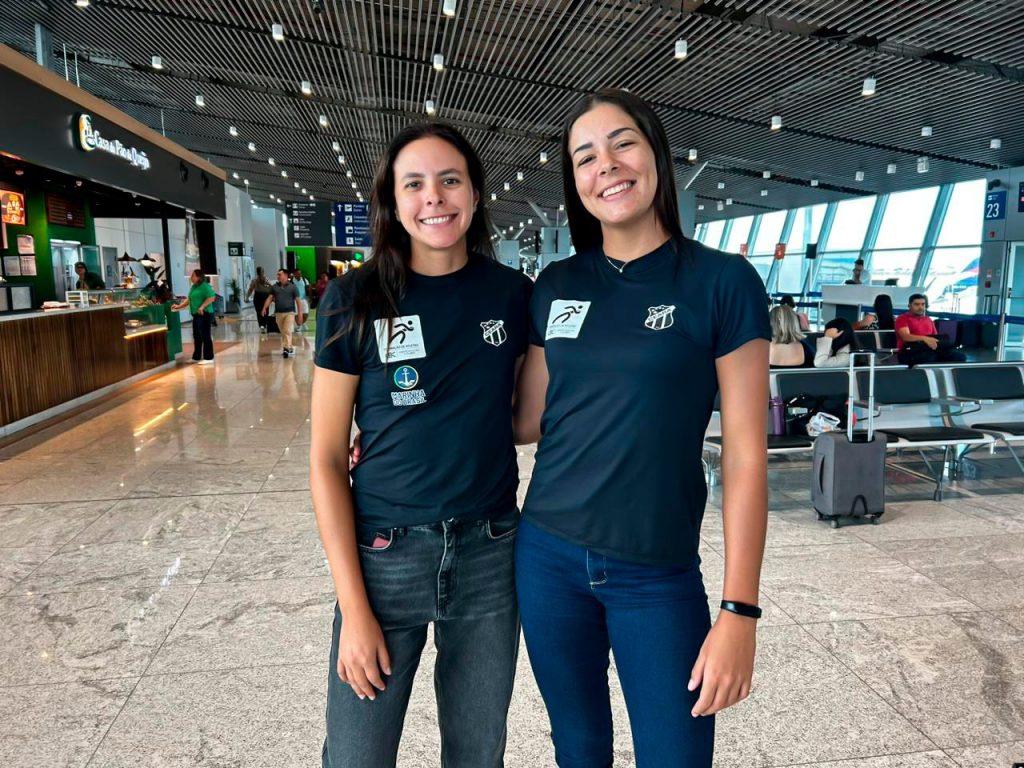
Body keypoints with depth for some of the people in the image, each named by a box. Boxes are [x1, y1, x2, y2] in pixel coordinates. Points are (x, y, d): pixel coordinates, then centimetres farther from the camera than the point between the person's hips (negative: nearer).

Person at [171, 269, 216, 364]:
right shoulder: (193, 287, 18)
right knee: (197, 336, 13)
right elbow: (189, 300, 24)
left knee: (205, 336, -7)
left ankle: (209, 358, -3)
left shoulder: (205, 286, -10)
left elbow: (212, 297, -20)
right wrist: (179, 306, 16)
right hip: (196, 315, 10)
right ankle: (196, 357, 21)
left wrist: (202, 307, -23)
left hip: (204, 314, -10)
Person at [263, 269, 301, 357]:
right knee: (283, 332, 10)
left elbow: (297, 300, 0)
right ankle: (290, 348, 22)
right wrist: (265, 308, -8)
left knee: (287, 331, -15)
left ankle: (286, 349, -19)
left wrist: (300, 313, -3)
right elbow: (270, 298, 6)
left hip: (289, 312, -4)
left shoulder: (292, 287, -1)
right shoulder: (274, 286, 9)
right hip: (278, 313, 4)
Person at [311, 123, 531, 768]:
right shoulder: (356, 300, -8)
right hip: (385, 554, -1)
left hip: (491, 555, 2)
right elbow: (327, 457, -7)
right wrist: (353, 606, -10)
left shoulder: (514, 294, -1)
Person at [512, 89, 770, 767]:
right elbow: (529, 421, 8)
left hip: (658, 577, -3)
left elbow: (745, 455, -9)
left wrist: (740, 611, -10)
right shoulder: (556, 287, 3)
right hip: (547, 558, 3)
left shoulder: (723, 282, -8)